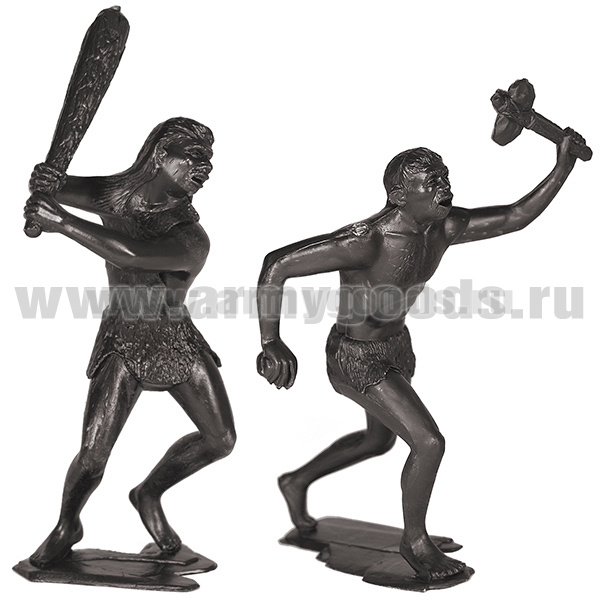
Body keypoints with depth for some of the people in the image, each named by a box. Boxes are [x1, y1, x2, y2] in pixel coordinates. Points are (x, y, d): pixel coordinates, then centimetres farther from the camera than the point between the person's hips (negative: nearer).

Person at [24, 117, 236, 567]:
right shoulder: (115, 194, -13)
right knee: (93, 454, -8)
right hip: (123, 342, 0)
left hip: (178, 343, 1)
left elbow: (129, 254, -42)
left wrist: (64, 223, -41)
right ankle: (66, 527, 22)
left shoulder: (191, 239, -25)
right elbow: (47, 188, -4)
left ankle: (149, 494, 26)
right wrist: (47, 180, -29)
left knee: (221, 439, 1)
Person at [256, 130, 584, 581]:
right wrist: (271, 343, -40)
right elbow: (277, 264, -32)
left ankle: (296, 483, 49)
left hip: (396, 345, 9)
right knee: (429, 443, -12)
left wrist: (564, 166, -14)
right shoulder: (366, 241, -33)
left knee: (379, 441, 27)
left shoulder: (443, 227, -11)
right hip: (355, 358, -9)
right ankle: (415, 541, 15)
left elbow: (516, 218, -2)